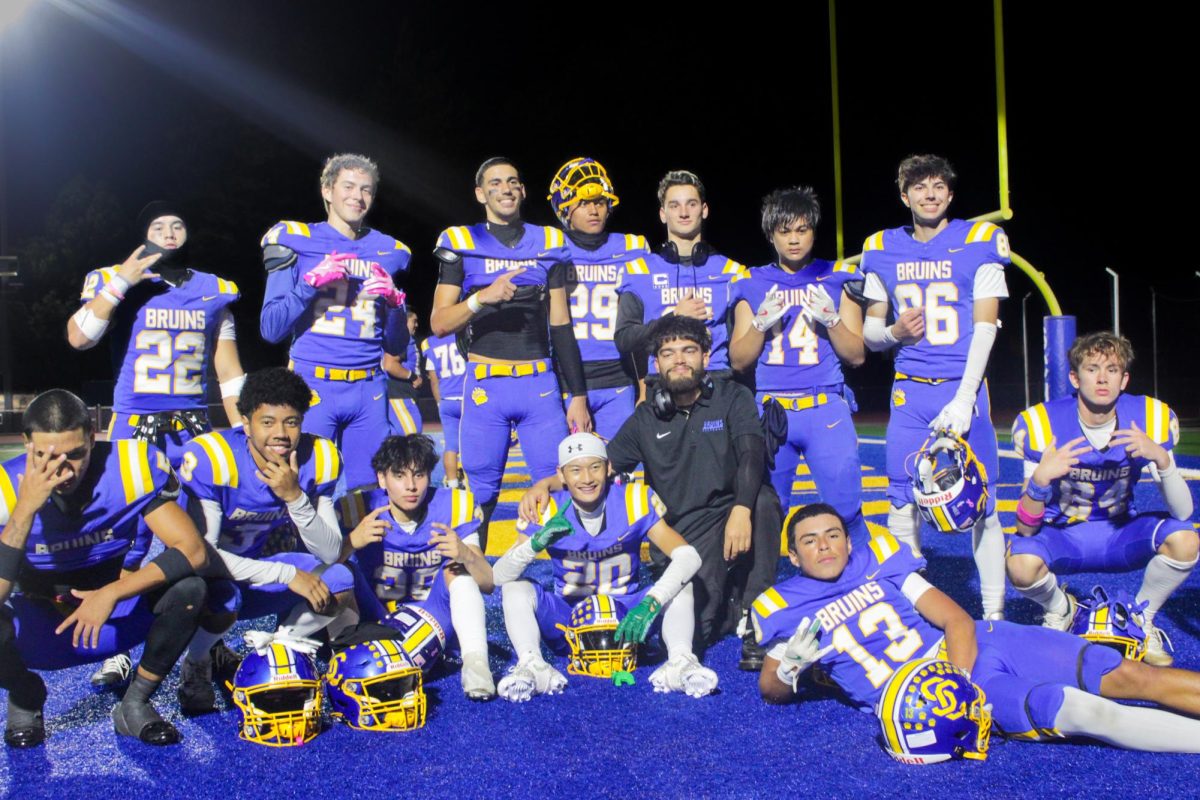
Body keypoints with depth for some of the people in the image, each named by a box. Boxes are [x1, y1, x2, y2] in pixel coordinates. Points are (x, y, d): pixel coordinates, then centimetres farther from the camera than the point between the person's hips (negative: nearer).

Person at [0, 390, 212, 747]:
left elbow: (193, 550, -23)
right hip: (39, 626, 0)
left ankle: (135, 703, -3)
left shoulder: (132, 467, -21)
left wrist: (112, 593, -31)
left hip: (116, 615, 0)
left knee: (189, 589, -27)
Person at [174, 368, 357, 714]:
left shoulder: (319, 460, -15)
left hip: (261, 567, 4)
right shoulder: (210, 458, -27)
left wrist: (295, 497, -32)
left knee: (340, 583, -17)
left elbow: (330, 553, -15)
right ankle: (196, 664, 0)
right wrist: (288, 574, -31)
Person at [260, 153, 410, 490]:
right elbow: (270, 328, -1)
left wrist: (393, 302, -5)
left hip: (369, 389, 3)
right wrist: (312, 282, -12)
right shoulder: (296, 241, 3)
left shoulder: (387, 251, 12)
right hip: (313, 386, -3)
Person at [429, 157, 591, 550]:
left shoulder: (548, 243, 11)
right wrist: (481, 298, -18)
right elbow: (439, 323, 1)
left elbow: (561, 325, 12)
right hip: (485, 383, -2)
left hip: (540, 383, 2)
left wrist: (578, 395, 8)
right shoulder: (461, 244, 5)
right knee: (480, 491, 2)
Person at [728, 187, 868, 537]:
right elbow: (738, 361, 8)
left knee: (846, 507, -8)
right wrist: (761, 322, -8)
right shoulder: (753, 285, 11)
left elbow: (856, 355, 8)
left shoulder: (836, 278, 10)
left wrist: (832, 318, -9)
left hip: (826, 407, -1)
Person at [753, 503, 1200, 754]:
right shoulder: (789, 609, 7)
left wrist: (958, 678, -15)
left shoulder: (881, 564, 11)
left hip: (971, 649, 4)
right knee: (1067, 706, -27)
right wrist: (792, 665, -16)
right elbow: (771, 689, 8)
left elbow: (957, 621, 4)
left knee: (1129, 676, -7)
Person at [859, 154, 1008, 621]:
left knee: (981, 505, 0)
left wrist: (963, 400, -13)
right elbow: (869, 331, 15)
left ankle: (994, 615, 10)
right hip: (909, 392, 3)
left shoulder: (979, 241, 0)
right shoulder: (883, 250, 8)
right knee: (902, 506, 2)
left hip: (963, 389, -2)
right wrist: (894, 332, -9)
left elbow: (984, 329, -5)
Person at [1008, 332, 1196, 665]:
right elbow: (1026, 529, -22)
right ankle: (1060, 610, 5)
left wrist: (1161, 458, -34)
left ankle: (1141, 620, 3)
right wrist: (1040, 478, -42)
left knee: (1184, 540, -26)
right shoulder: (1042, 423, -19)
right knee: (1021, 565, -33)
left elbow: (1183, 512, -16)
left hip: (1120, 535, 2)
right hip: (1063, 539, -2)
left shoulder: (1152, 418, -11)